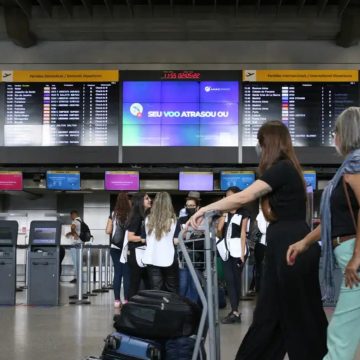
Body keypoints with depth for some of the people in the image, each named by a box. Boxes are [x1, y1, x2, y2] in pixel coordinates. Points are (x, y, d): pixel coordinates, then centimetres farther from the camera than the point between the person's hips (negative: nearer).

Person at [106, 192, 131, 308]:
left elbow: (108, 231, 1)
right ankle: (126, 300, 3)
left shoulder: (113, 214, 1)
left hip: (115, 247, 3)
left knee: (117, 273, 8)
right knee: (127, 274, 3)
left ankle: (117, 300, 8)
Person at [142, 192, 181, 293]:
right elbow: (176, 241, -7)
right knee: (172, 290, 11)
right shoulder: (173, 220, -4)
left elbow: (144, 239, 9)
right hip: (168, 259, -2)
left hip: (152, 259, 2)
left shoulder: (148, 220, 3)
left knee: (155, 290, 4)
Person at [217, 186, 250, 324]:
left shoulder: (243, 213, 1)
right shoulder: (225, 212, 14)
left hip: (238, 249, -4)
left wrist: (242, 253, -11)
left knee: (236, 279, 0)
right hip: (226, 249, 4)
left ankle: (234, 311, 2)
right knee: (229, 280, -1)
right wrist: (224, 213, -4)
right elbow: (219, 229, 0)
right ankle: (235, 312, 1)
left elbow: (243, 234, -5)